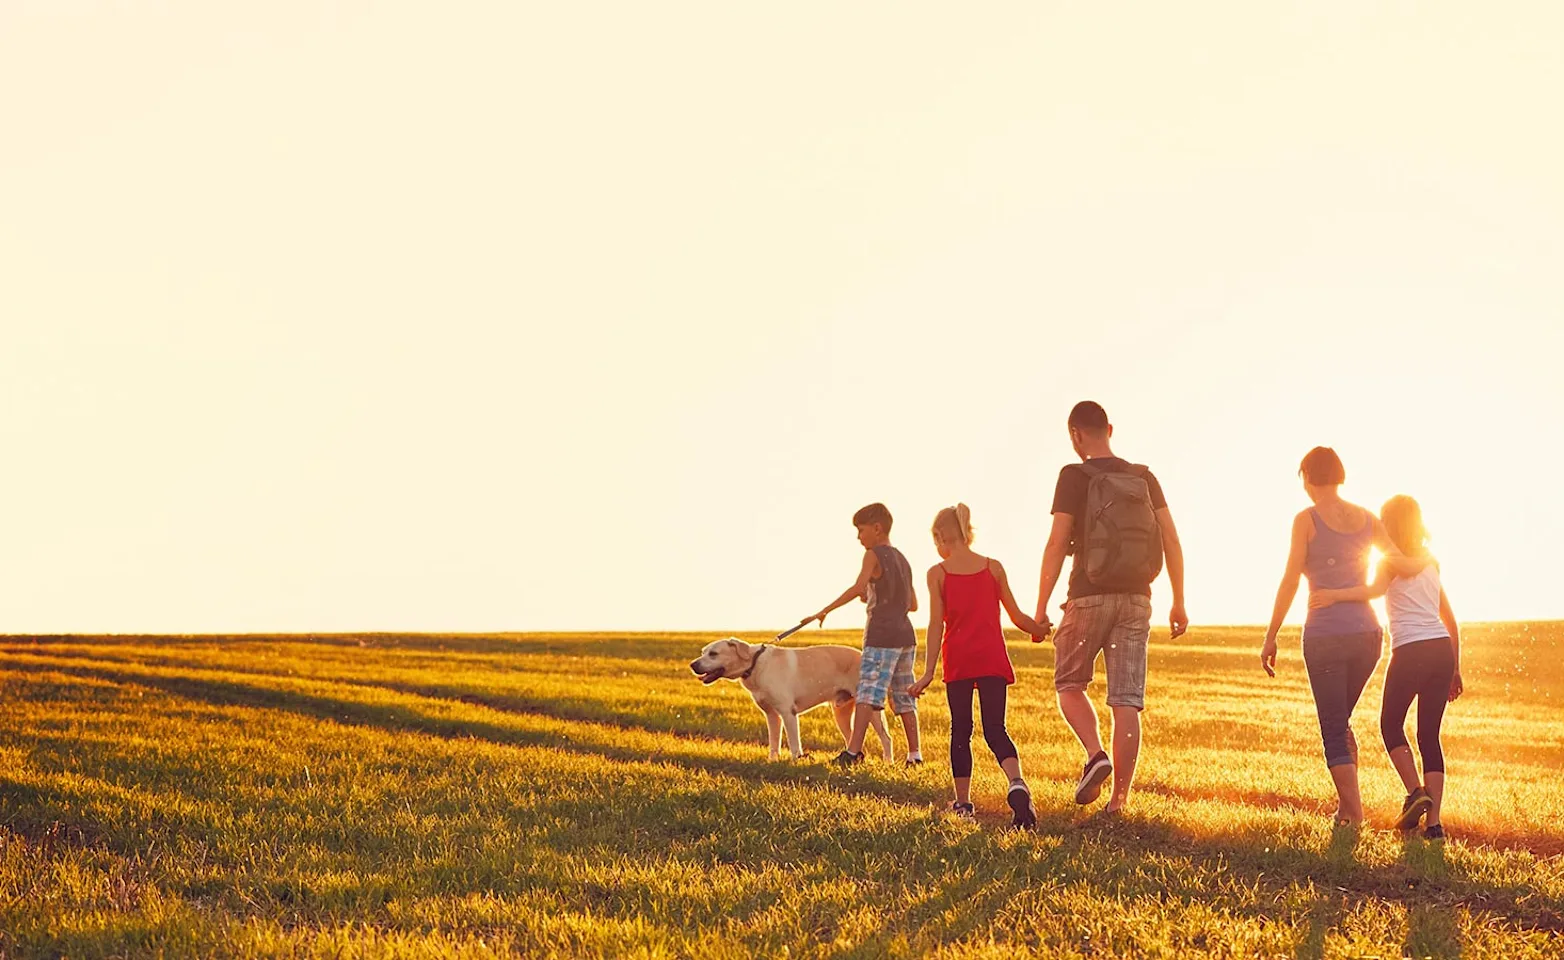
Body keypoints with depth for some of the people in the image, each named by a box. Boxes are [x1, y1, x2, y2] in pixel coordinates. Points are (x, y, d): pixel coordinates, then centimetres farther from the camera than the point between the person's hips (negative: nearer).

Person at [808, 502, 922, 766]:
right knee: (904, 697, 13)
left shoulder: (873, 555, -4)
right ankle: (914, 753, 13)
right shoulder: (902, 559, 19)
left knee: (867, 694, -14)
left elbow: (858, 587, -22)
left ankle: (854, 750, -24)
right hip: (906, 636, 8)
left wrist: (825, 610, -23)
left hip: (881, 637, -8)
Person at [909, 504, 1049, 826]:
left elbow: (936, 624, -5)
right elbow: (1016, 616, 9)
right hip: (992, 658, 1)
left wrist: (929, 672, -4)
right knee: (995, 729, 0)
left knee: (961, 729, 11)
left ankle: (963, 802, 14)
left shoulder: (938, 573, -1)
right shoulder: (993, 568, 5)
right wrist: (1043, 630, 27)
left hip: (957, 660, -1)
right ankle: (1017, 784, -27)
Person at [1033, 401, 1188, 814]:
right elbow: (1171, 541, 5)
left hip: (1089, 597, -3)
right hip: (1136, 599, 4)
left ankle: (1096, 755, -10)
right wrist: (1178, 603, 10)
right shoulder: (1144, 478, 8)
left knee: (1069, 684, 14)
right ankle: (1119, 798, 1)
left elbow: (1057, 544, -10)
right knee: (1126, 701, 3)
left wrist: (1041, 607, -7)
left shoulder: (1075, 477, -4)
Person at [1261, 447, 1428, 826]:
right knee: (1340, 720, 23)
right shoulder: (1367, 519, 7)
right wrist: (1427, 560, 25)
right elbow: (1404, 567, 2)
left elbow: (1290, 582, -9)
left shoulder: (1307, 520, -5)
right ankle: (1346, 803, 20)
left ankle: (1353, 814, -5)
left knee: (1334, 729, 2)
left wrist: (1271, 636, -4)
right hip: (1366, 633, 5)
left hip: (1325, 635, -5)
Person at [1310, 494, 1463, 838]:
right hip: (1442, 650, 6)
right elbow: (1452, 623, 24)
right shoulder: (1430, 563, 23)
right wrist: (1455, 669, 28)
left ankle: (1415, 792, -4)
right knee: (1429, 735, 8)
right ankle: (1434, 822, 1)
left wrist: (1334, 596, -31)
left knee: (1391, 724, 14)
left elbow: (1377, 589, -21)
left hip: (1410, 651, -6)